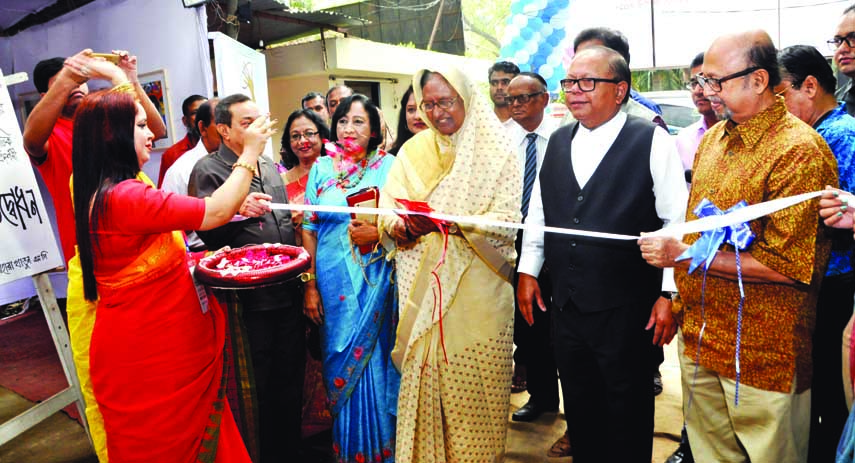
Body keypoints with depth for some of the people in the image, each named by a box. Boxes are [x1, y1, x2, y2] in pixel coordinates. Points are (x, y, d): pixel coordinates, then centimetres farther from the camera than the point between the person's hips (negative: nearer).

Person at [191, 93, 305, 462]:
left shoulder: (270, 167, 16)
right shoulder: (208, 171, -5)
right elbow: (205, 231, -12)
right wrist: (238, 212, -25)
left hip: (286, 291, 7)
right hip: (247, 299, -6)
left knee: (290, 379, 16)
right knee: (254, 387, 4)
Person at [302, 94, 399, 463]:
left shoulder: (388, 166, -1)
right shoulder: (322, 168, 6)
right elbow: (309, 229, 6)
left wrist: (378, 233, -20)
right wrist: (310, 286, 1)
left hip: (374, 283, -2)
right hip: (332, 284, 2)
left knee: (371, 362, 5)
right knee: (338, 362, 11)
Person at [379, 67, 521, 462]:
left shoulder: (496, 152, -2)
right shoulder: (413, 151, 10)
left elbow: (507, 220, -11)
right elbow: (388, 205, 5)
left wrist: (450, 222, -23)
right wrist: (397, 225, -17)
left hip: (477, 287, -3)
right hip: (423, 286, 3)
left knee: (474, 383, 3)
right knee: (423, 376, 9)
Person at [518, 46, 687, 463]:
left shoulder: (652, 141, -7)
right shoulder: (556, 142, 9)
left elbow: (677, 222, -8)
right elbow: (538, 213, 15)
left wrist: (669, 294, -10)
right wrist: (528, 270, 13)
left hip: (626, 310, -5)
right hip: (565, 304, 5)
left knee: (627, 417, 11)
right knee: (579, 412, 18)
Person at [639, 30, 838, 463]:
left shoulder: (799, 150, -16)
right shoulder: (713, 138, 8)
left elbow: (788, 265, -20)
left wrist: (684, 254, -20)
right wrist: (679, 297, 10)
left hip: (763, 355, -7)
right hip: (699, 339, 7)